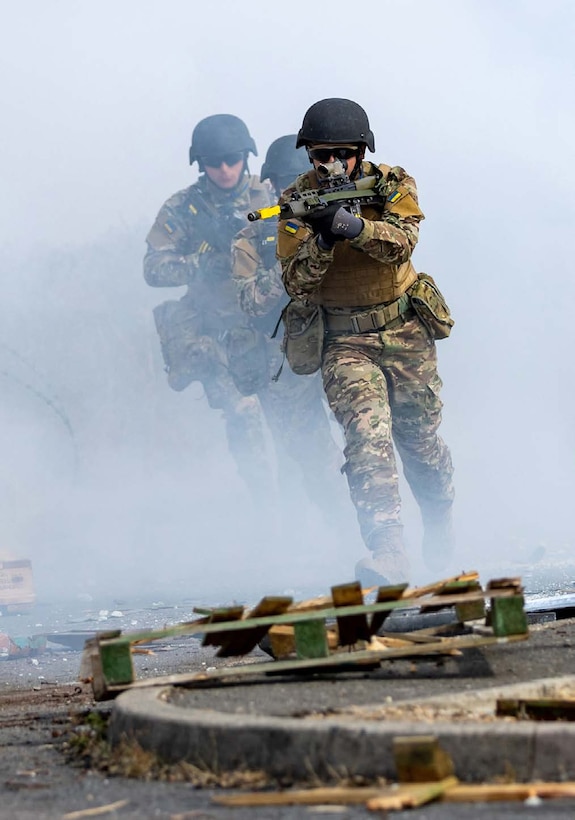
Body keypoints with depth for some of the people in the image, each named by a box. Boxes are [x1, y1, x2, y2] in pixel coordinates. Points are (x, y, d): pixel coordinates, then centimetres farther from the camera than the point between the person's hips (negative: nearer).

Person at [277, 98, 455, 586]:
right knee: (368, 437, -22)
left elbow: (401, 243, -23)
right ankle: (389, 555, -31)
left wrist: (354, 226, -41)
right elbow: (295, 283, -13)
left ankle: (440, 522, 43)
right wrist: (322, 239, -31)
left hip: (406, 332, 2)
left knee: (420, 442, 14)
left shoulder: (393, 184, -5)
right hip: (345, 342, -1)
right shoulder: (297, 201, -6)